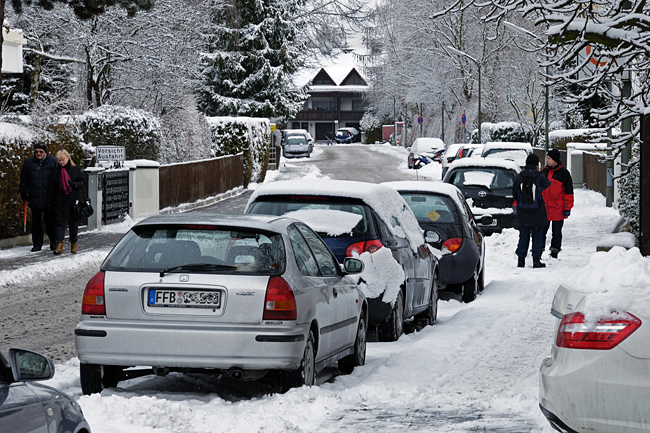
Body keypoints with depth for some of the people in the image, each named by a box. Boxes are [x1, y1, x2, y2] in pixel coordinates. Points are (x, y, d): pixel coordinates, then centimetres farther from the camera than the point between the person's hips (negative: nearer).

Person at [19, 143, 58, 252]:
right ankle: (37, 244, 11)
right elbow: (23, 179, 15)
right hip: (34, 198, 2)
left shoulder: (53, 162, 2)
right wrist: (23, 193, 12)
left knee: (50, 221, 1)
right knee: (36, 221, 5)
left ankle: (53, 242, 16)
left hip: (49, 199, -2)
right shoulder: (29, 162, 8)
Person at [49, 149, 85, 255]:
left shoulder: (76, 170, 2)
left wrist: (74, 184, -20)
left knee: (73, 223, 5)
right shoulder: (56, 171, 9)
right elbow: (53, 188, 13)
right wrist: (51, 203, 10)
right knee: (60, 222, -6)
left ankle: (74, 245, 16)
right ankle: (59, 244, -10)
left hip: (73, 201, -1)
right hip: (60, 202, 1)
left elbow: (83, 183, 2)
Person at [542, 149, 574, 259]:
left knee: (556, 232, 5)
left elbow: (569, 192, -4)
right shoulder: (544, 171, 9)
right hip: (543, 209, 4)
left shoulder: (564, 173, -5)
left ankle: (554, 252, 13)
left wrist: (568, 208, -8)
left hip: (557, 210, -4)